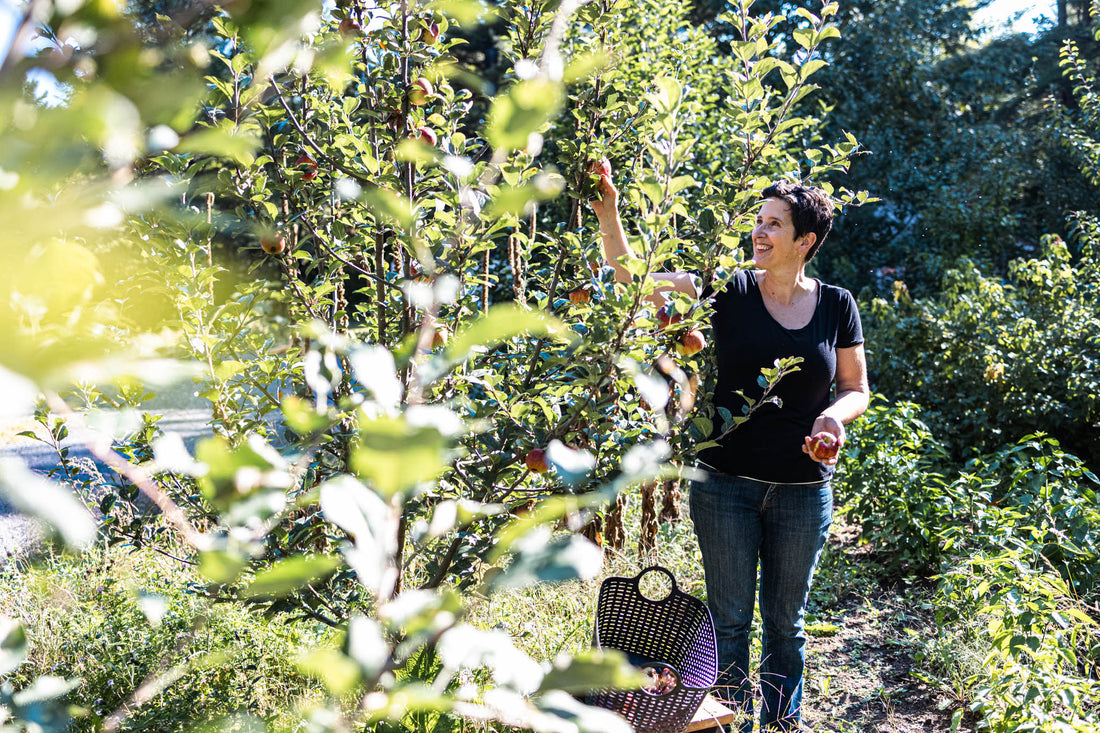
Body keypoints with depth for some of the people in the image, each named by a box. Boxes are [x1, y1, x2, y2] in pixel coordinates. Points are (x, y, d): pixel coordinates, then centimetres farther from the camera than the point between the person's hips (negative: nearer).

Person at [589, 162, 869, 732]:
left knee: (785, 622, 15)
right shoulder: (728, 293, -5)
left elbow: (856, 388, 8)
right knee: (730, 621, 8)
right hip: (726, 484, -1)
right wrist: (608, 215, -28)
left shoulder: (835, 306, 1)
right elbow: (635, 280, -14)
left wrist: (834, 415, -14)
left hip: (804, 489, 1)